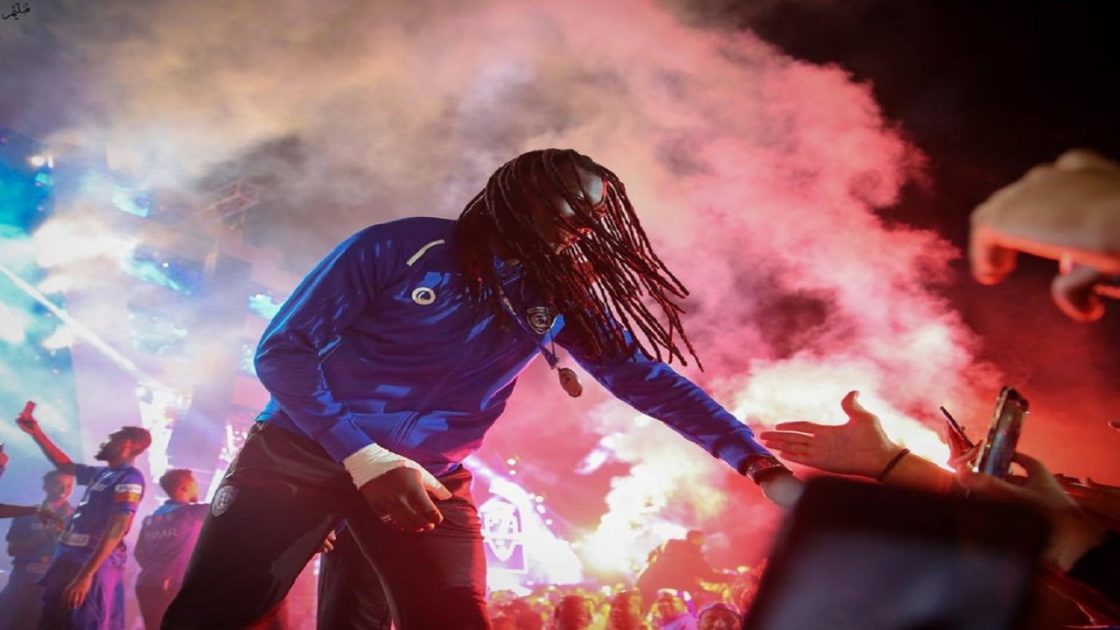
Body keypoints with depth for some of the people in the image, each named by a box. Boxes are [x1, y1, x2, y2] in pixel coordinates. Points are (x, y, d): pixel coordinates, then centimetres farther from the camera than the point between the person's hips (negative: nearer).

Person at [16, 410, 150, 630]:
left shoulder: (129, 479, -10)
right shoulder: (101, 473, 16)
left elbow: (116, 529, -19)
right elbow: (63, 465, 34)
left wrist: (86, 574, -25)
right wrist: (36, 432, 29)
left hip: (95, 566, -9)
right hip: (70, 560, 9)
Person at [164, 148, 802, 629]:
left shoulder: (566, 296, 3)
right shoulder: (402, 248, -8)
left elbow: (649, 379, -1)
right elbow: (283, 349, -9)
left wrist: (764, 466, -11)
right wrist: (365, 459, -21)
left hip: (432, 484, 3)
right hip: (304, 452, -3)